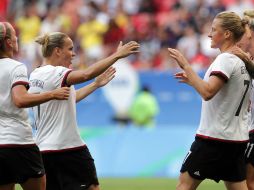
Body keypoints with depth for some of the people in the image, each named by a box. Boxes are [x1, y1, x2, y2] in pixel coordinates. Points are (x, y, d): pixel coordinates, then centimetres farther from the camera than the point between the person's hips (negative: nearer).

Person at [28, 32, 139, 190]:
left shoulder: (35, 75, 13)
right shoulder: (54, 73, -13)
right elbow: (86, 74, -29)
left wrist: (96, 85, 23)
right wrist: (117, 55, -26)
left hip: (43, 149, 8)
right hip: (68, 148, -8)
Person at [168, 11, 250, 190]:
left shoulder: (226, 59, -15)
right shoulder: (241, 61, 12)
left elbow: (207, 92, -28)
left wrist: (185, 64, -24)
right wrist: (192, 80, 17)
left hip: (214, 137, -9)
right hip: (238, 138, 9)